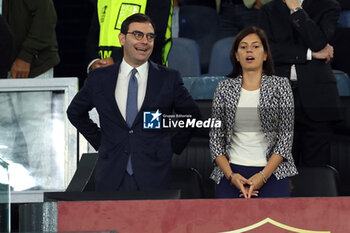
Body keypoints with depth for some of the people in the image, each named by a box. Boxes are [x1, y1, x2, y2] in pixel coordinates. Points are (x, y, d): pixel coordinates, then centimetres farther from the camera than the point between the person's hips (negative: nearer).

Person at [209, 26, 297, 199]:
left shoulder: (280, 85, 5)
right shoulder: (225, 88, 9)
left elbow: (286, 135, 0)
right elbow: (215, 136, 8)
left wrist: (263, 175, -10)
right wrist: (231, 175, -6)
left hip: (272, 172, -1)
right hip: (232, 171, 1)